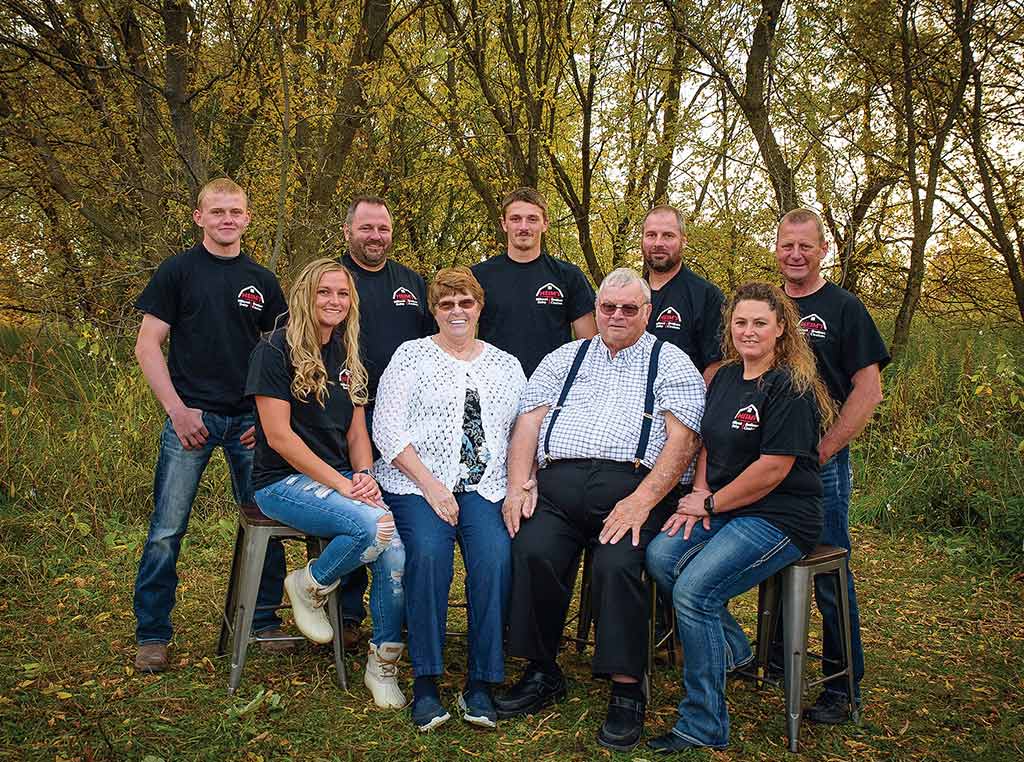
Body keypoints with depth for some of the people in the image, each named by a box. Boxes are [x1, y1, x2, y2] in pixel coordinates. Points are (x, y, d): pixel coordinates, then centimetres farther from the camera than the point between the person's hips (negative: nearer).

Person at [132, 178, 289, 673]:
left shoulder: (261, 280, 12)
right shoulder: (177, 270, 3)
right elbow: (147, 345, 0)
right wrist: (177, 409, -9)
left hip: (251, 419, 3)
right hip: (191, 417, -3)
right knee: (167, 530, -3)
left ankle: (264, 622, 21)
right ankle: (152, 635, 10)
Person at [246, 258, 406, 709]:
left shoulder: (347, 358, 15)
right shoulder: (275, 352, -5)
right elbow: (279, 436, -13)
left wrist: (364, 476, -5)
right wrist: (341, 485, -18)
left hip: (342, 479, 6)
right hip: (284, 482, -6)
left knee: (397, 549, -21)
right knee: (374, 526, -32)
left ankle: (383, 666, -4)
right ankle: (309, 586, -3)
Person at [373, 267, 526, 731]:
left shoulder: (506, 365, 17)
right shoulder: (411, 355, 7)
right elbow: (387, 430, -1)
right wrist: (430, 486, -11)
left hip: (485, 487, 2)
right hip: (416, 483, -2)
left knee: (495, 557, -27)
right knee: (428, 551, -31)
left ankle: (481, 684, -15)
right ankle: (425, 683, -19)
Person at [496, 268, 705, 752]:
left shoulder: (671, 363, 13)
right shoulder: (564, 359, 24)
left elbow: (681, 440, -1)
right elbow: (528, 423, 14)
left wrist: (642, 500, -15)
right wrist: (519, 485, -2)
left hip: (633, 484, -2)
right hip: (559, 481, 3)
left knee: (616, 564, -30)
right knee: (531, 551, -25)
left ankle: (627, 691, -15)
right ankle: (542, 674, -6)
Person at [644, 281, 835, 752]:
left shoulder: (791, 387, -12)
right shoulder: (725, 377, 13)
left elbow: (773, 469, -17)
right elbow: (708, 443, 19)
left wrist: (712, 504, -10)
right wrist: (700, 493, 1)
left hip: (779, 518, -7)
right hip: (721, 509, 8)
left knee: (693, 589, -25)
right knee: (660, 555, -18)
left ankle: (703, 726, -11)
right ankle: (730, 648, 5)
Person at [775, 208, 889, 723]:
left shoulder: (843, 308, -2)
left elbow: (868, 391, -8)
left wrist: (821, 451, -13)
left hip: (821, 461, -5)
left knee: (828, 576, -1)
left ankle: (843, 687, 10)